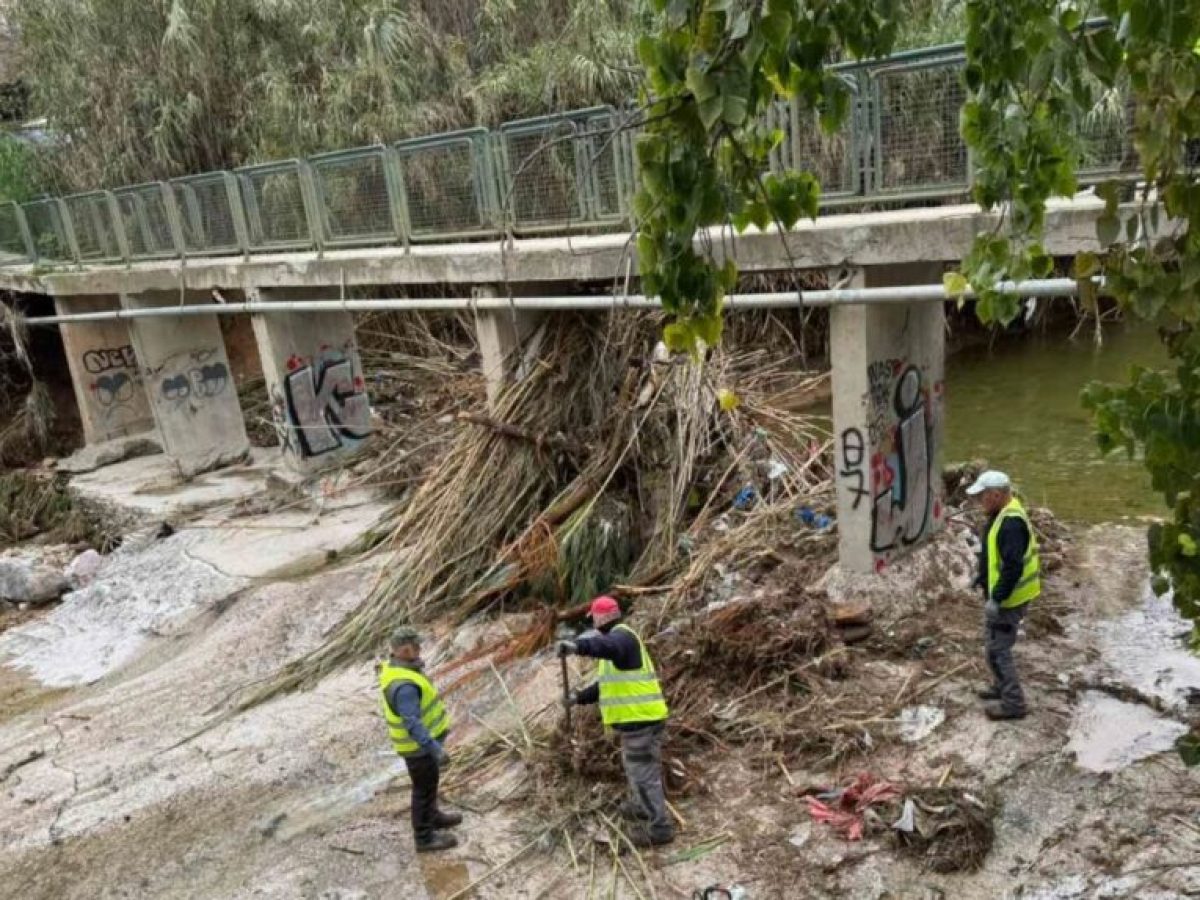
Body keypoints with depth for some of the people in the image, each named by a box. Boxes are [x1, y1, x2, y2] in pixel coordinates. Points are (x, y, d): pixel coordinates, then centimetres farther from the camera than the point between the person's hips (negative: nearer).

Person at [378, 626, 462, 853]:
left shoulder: (394, 667, -4)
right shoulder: (404, 685, -35)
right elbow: (412, 724, -35)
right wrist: (434, 748, -35)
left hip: (422, 739, 9)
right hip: (418, 745, -9)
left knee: (428, 783, 27)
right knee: (424, 788, 9)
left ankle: (432, 816, 47)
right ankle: (424, 837, 25)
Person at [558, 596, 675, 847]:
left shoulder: (621, 636, -14)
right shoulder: (617, 639, 20)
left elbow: (608, 646, -42)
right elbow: (607, 684, 28)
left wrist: (577, 645, -56)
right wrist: (579, 697, 25)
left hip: (640, 719, -11)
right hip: (639, 718, 11)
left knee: (643, 772, -2)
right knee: (635, 766, 27)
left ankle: (660, 827, 6)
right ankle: (639, 807, 46)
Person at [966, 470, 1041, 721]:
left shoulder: (1011, 522, -26)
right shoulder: (1003, 515, 7)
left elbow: (1013, 567, -30)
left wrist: (997, 599, -27)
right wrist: (982, 578, 22)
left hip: (1008, 598, -10)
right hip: (1000, 594, 10)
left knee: (998, 648, -2)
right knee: (996, 643, 23)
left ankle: (1013, 703, 8)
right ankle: (1001, 687, 38)